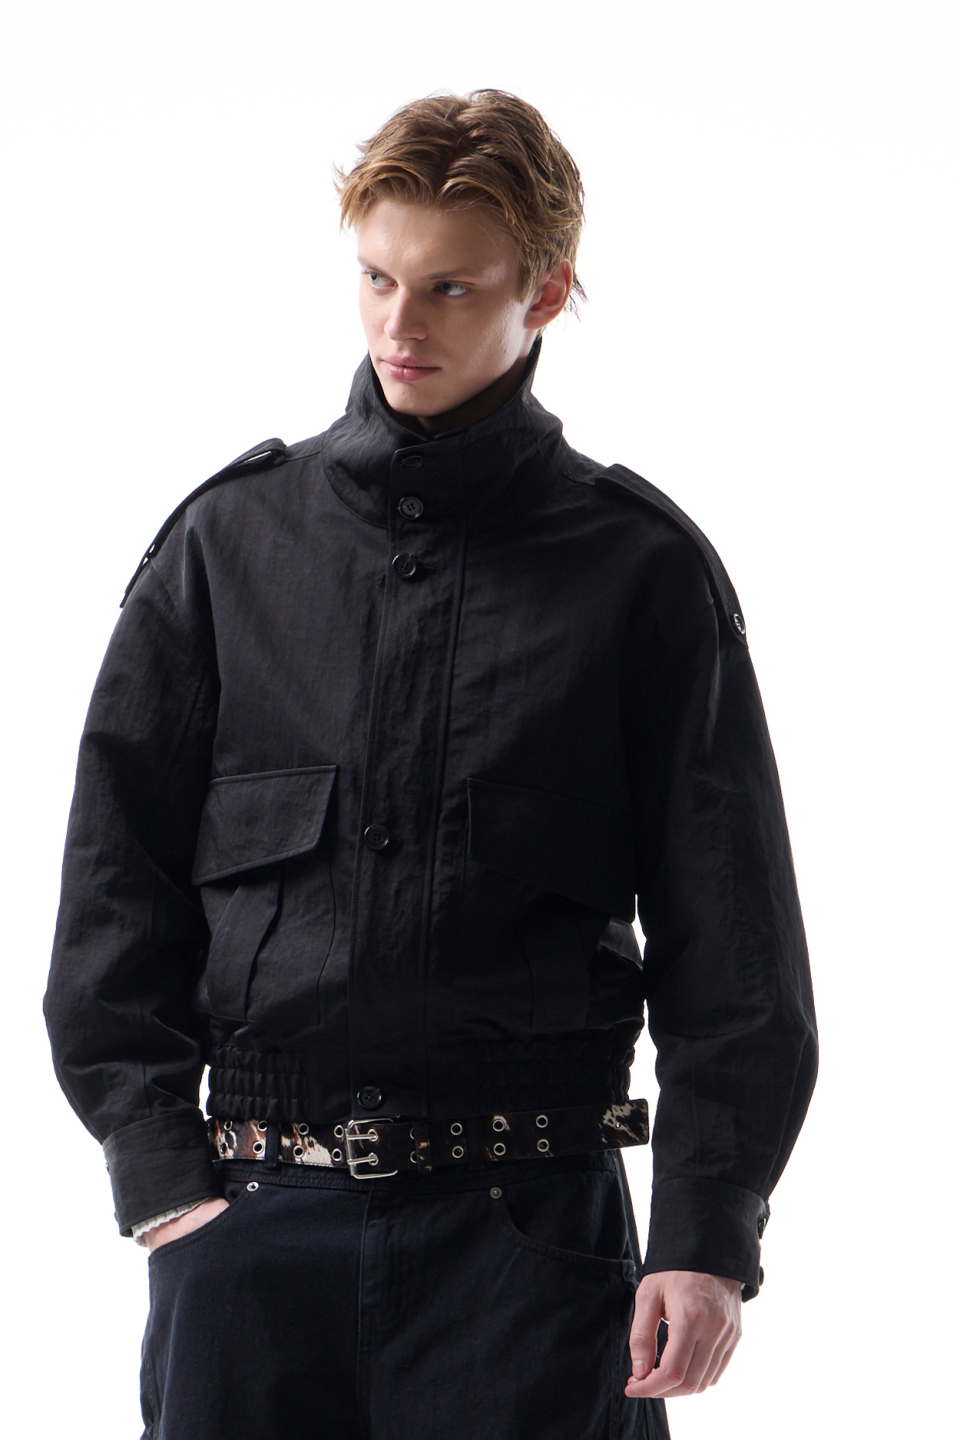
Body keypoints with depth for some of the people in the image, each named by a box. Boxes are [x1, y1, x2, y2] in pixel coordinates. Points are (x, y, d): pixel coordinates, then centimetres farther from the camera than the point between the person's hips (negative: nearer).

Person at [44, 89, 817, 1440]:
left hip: (528, 1226, -1)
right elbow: (116, 884, 9)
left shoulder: (645, 570, 4)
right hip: (254, 1220, 2)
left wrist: (708, 1238, -5)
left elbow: (732, 945, 3)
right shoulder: (227, 541, 9)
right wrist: (159, 1167, -1)